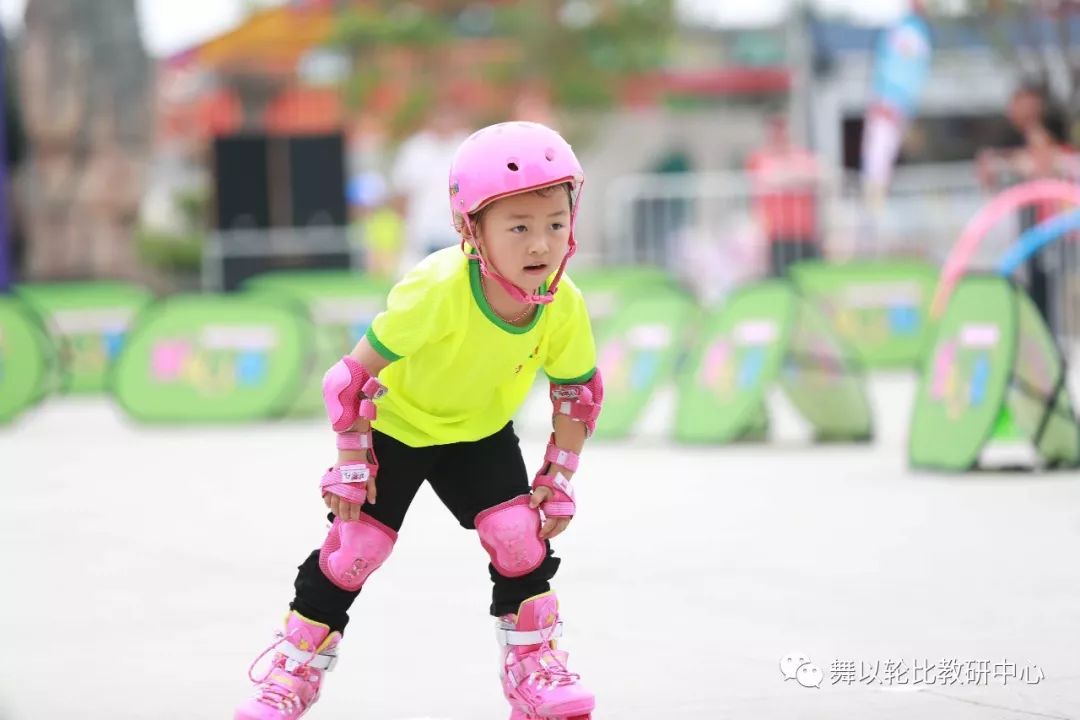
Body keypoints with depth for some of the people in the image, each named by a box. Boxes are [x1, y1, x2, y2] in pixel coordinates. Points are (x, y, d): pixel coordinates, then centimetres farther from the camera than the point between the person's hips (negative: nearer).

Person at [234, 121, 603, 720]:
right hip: (394, 425, -3)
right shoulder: (437, 290, -38)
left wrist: (558, 478, -6)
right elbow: (357, 372, -26)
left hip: (480, 432, 3)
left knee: (521, 533, -11)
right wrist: (350, 461, -19)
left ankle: (533, 662, 8)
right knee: (355, 544, -6)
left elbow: (578, 392, -5)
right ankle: (295, 667, 10)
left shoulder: (565, 307, -25)